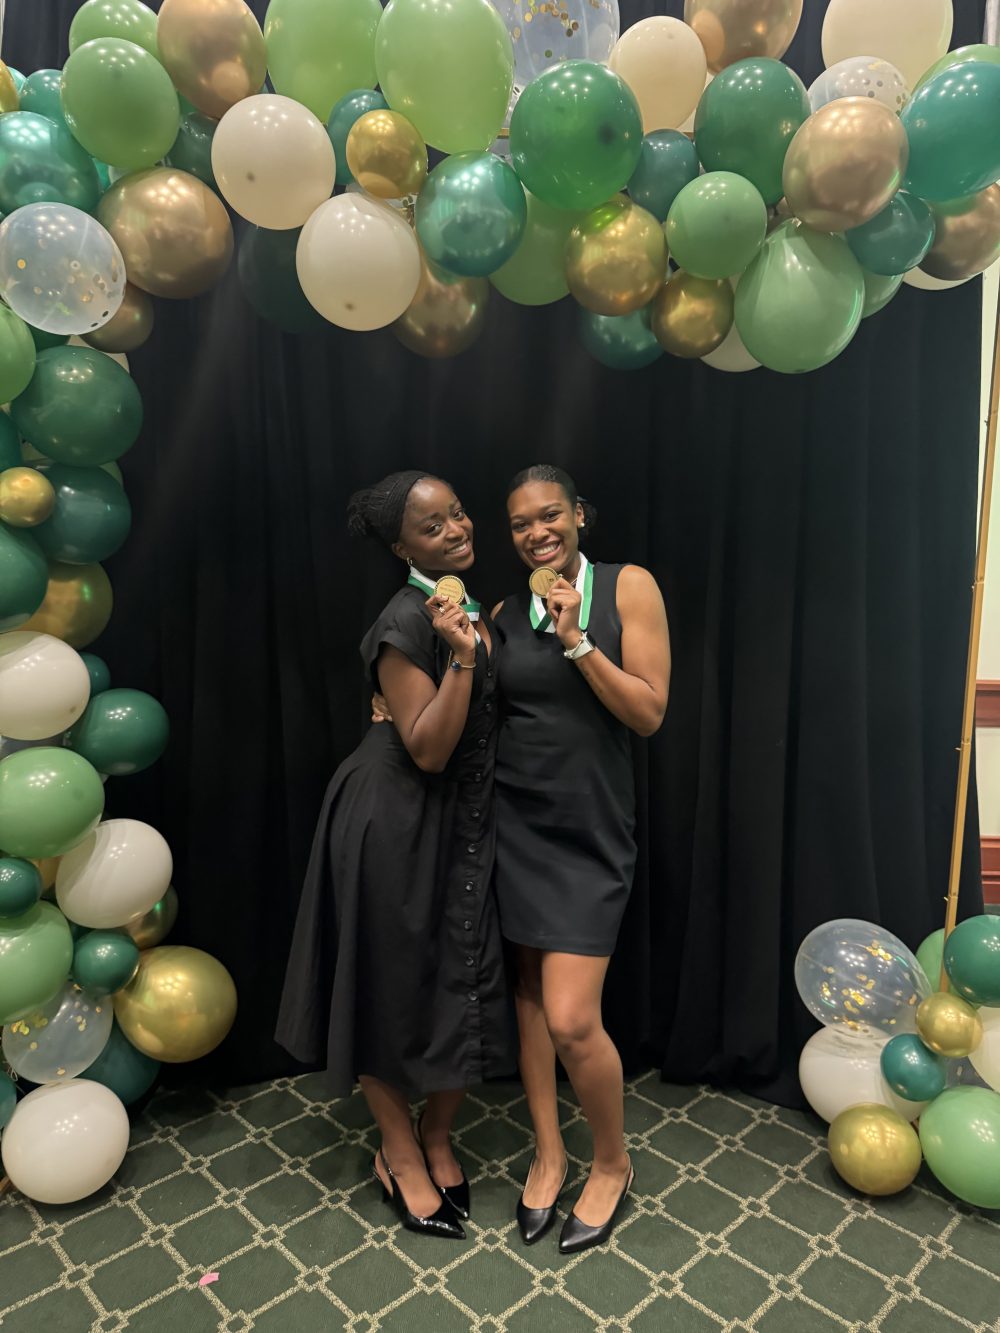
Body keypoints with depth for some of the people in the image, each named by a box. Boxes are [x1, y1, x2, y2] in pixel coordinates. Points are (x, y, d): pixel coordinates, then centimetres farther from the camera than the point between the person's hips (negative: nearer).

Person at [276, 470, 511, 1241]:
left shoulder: (471, 607, 7)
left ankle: (438, 1138, 37)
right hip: (398, 824, -7)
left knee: (468, 985, 13)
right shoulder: (406, 622, -18)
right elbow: (428, 751, -22)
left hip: (466, 825, 8)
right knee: (394, 986, 10)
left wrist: (495, 644, 3)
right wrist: (462, 657, -29)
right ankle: (400, 1154, 32)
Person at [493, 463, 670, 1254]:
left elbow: (650, 713, -11)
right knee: (529, 994, 13)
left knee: (572, 1019, -6)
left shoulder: (628, 587, -4)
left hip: (590, 829, -4)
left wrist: (576, 640, -18)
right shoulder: (504, 613, 6)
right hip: (515, 822, 4)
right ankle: (549, 1152, 35)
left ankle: (614, 1164, 24)